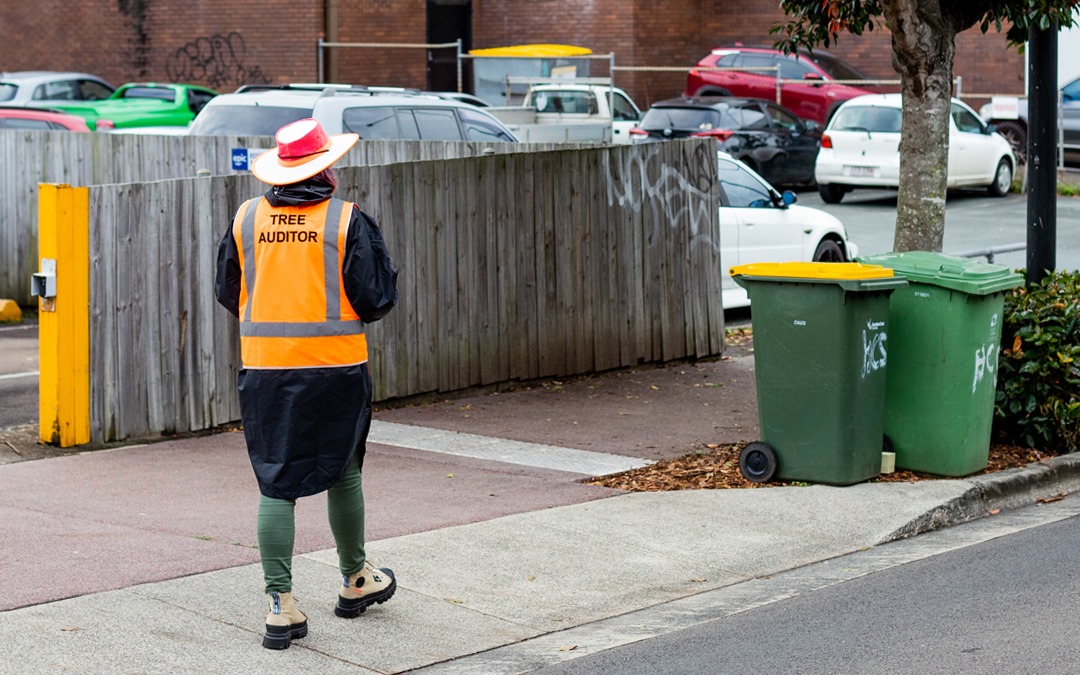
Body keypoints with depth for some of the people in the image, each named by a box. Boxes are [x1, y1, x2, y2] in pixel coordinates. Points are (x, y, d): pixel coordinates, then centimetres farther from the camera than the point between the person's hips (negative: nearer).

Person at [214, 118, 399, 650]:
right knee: (343, 474, 15)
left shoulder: (247, 218, 2)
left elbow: (227, 293, 10)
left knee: (275, 484, 4)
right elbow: (376, 300, -7)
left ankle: (280, 605, -1)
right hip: (335, 366, -2)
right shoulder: (346, 220, -8)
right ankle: (355, 582, 32)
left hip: (263, 367, 2)